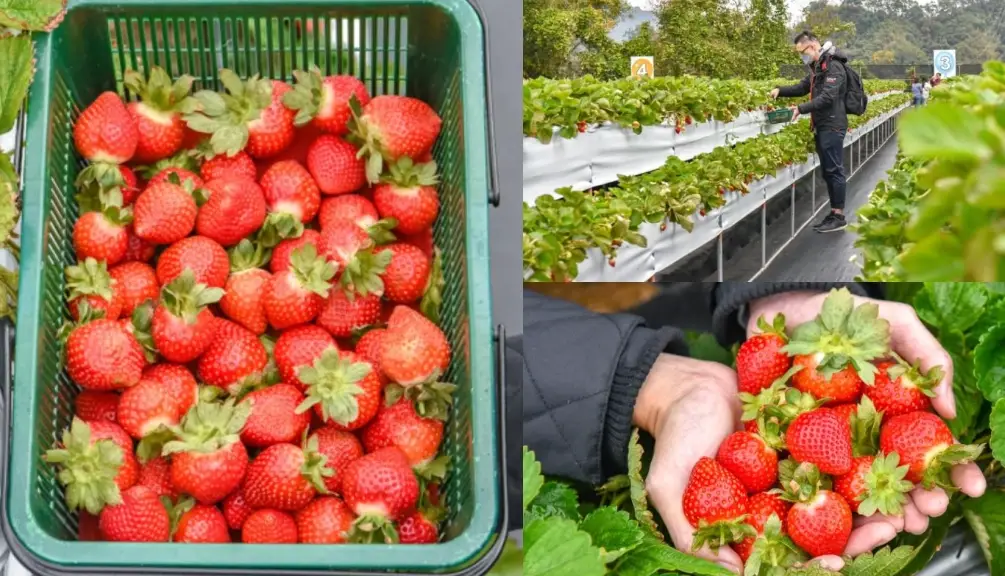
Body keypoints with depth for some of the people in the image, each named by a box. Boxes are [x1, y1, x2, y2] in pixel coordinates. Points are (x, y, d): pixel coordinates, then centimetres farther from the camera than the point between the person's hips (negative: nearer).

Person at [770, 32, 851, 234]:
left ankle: (840, 216, -3)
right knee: (827, 171, 12)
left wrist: (801, 109, -27)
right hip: (822, 126, 10)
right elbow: (803, 87, 22)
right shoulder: (818, 66, 16)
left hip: (832, 126, -10)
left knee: (834, 170, -7)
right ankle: (834, 212, 17)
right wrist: (781, 91, 7)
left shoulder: (833, 66, -15)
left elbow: (827, 97, -24)